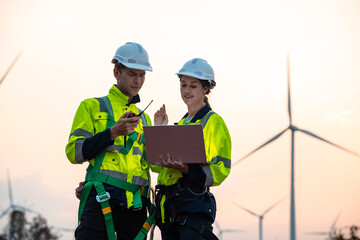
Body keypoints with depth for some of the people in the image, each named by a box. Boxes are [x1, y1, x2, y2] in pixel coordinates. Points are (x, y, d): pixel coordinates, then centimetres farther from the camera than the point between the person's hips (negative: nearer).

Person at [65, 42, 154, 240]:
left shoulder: (144, 119, 24)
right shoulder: (93, 107, 9)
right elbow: (74, 152, -2)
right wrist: (113, 132, -11)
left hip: (135, 207, 5)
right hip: (101, 202, -5)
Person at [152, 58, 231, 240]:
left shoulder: (214, 122, 0)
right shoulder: (181, 124, 22)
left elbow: (220, 170, -10)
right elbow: (157, 165, 20)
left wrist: (186, 168, -25)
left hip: (194, 203, -7)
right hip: (167, 204, 7)